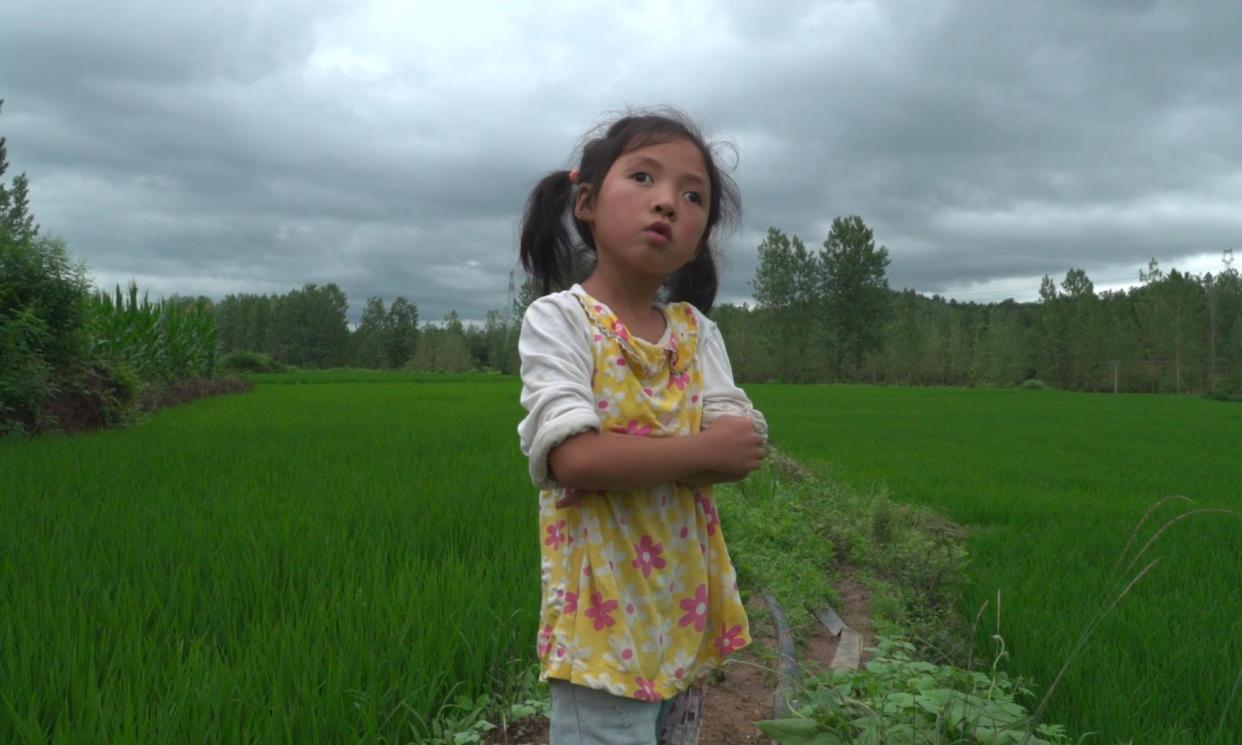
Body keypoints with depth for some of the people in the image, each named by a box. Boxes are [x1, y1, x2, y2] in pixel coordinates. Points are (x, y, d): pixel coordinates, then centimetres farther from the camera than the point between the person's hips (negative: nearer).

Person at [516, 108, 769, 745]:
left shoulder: (697, 331, 7)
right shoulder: (558, 319, -9)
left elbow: (742, 451, -5)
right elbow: (576, 459, -21)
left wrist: (620, 453, -17)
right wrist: (704, 451, -15)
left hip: (689, 607, 6)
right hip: (605, 608, -5)